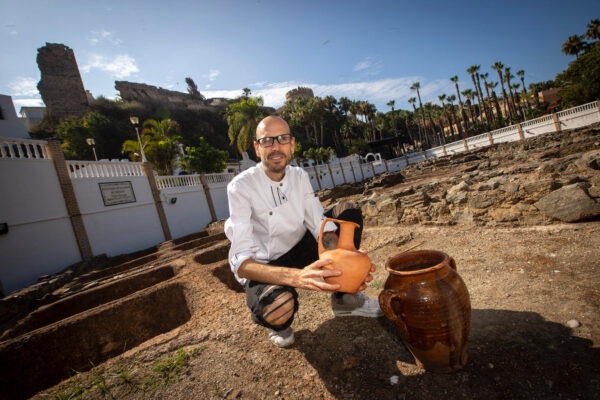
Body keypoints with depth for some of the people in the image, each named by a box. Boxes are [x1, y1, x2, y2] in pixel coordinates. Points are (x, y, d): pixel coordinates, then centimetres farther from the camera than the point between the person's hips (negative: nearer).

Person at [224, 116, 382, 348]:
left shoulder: (299, 176, -5)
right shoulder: (240, 187, -22)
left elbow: (321, 226, -12)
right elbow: (241, 262, -31)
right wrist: (297, 277, -48)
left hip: (300, 250, 5)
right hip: (263, 267, -5)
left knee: (348, 210, -11)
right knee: (278, 308, -40)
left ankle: (344, 297, 3)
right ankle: (276, 322, 2)